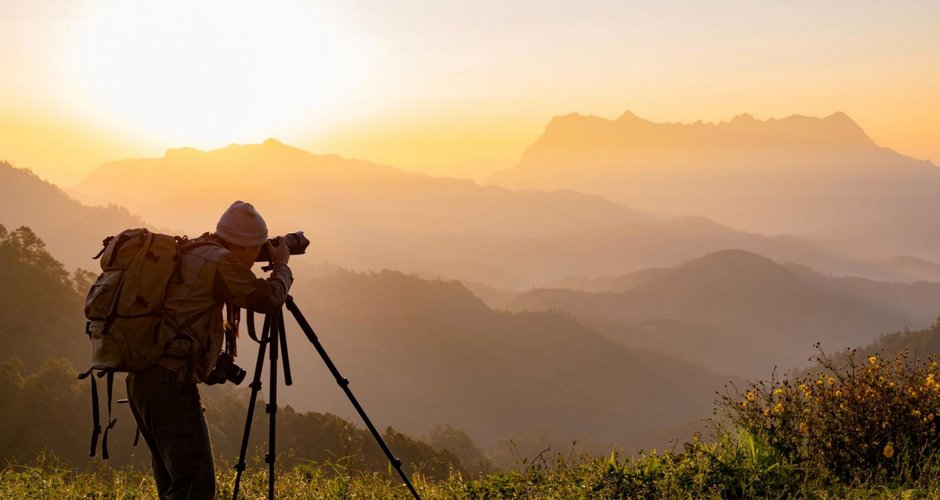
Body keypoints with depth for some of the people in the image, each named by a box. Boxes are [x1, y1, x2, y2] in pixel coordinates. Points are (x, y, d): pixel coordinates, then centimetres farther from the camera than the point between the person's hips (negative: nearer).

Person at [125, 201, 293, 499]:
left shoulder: (187, 253, 18)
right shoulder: (219, 260, -9)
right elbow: (268, 299, -4)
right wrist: (281, 266, 15)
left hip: (140, 378, 10)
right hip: (170, 381, -10)